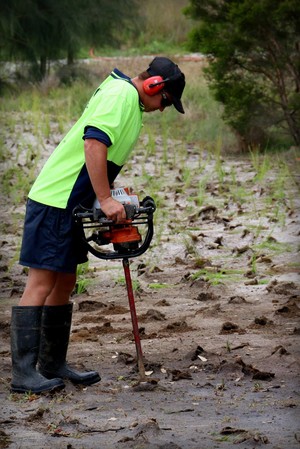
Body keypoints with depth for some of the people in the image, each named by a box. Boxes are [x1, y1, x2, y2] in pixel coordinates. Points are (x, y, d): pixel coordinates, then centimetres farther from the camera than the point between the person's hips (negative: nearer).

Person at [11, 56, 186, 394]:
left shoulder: (126, 99, 20)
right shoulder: (122, 94, -12)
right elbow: (94, 143, -25)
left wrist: (107, 201, 12)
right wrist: (105, 200, -24)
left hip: (69, 207, 10)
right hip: (54, 202, -10)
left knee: (64, 284, 13)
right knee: (41, 284, -11)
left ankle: (53, 366, 20)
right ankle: (23, 374, -11)